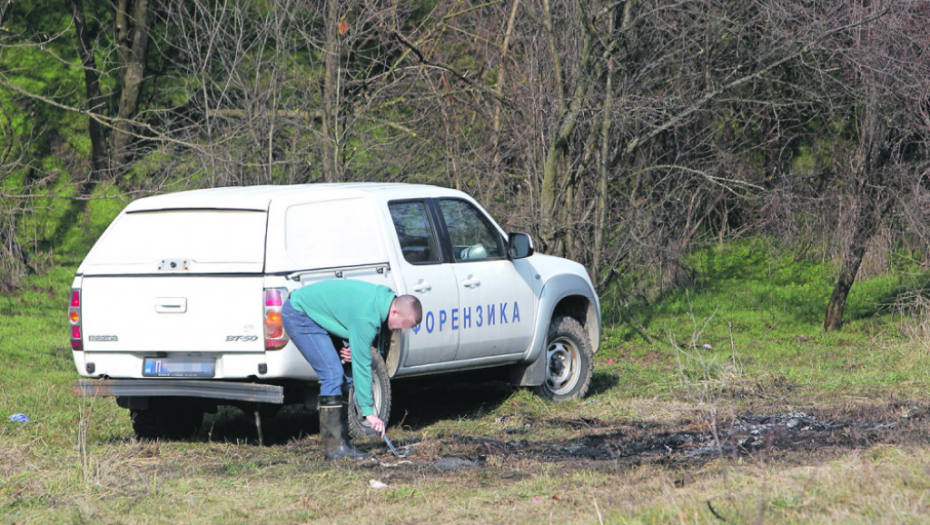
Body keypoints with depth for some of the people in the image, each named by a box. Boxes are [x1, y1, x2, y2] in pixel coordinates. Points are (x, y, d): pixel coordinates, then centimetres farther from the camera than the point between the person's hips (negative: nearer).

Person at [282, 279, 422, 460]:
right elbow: (362, 366, -27)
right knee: (333, 375, -17)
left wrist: (353, 349, -7)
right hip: (298, 316, -10)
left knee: (345, 376, 5)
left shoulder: (384, 296, -2)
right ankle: (334, 447, -16)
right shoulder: (367, 317, -30)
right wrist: (368, 411, -23)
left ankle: (341, 441, 5)